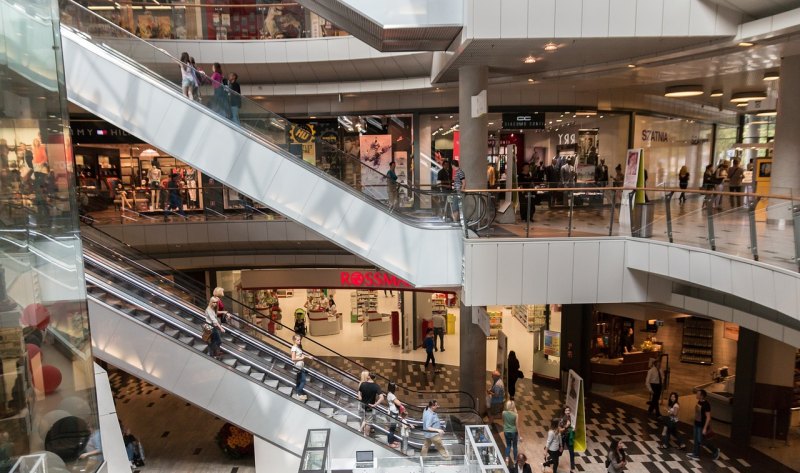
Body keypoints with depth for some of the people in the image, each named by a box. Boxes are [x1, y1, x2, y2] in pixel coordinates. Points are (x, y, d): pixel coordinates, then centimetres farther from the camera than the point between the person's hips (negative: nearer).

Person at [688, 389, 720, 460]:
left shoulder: (706, 405, -24)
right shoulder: (699, 402, 2)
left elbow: (708, 417, -23)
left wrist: (705, 428, -23)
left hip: (702, 426, -8)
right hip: (697, 424, 8)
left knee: (701, 441, 4)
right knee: (696, 440, 12)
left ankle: (715, 450, 24)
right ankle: (696, 454, 21)